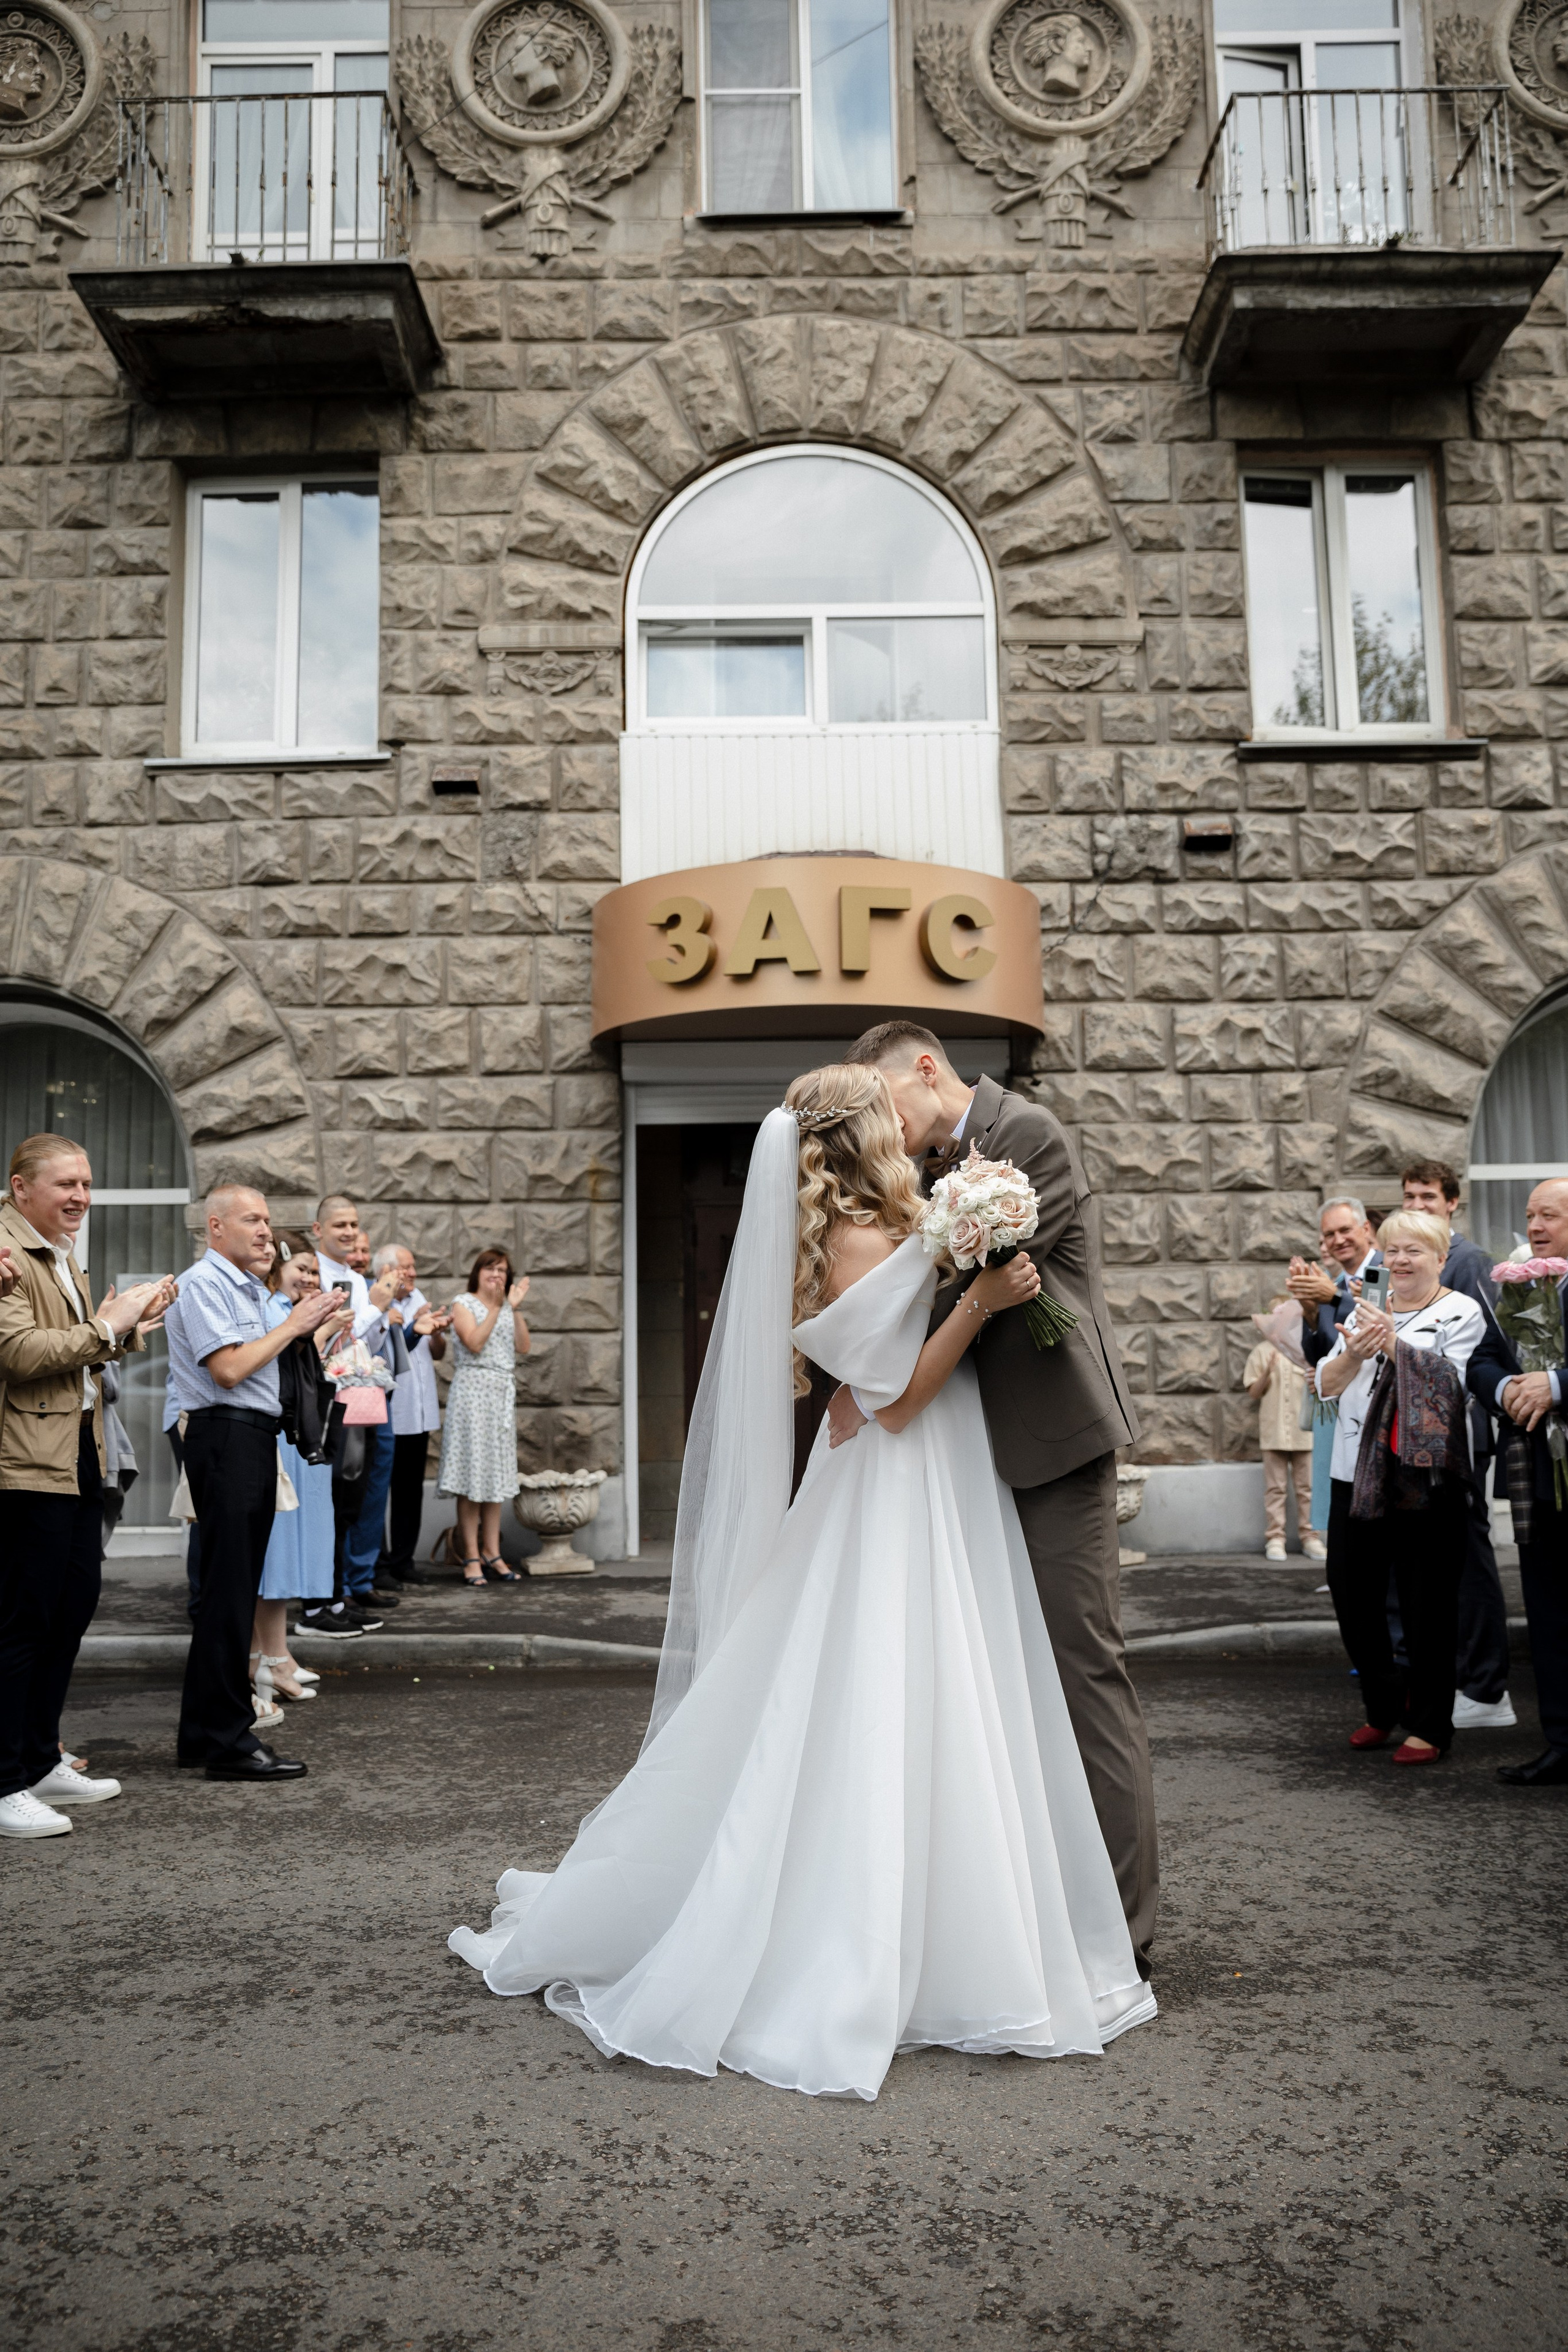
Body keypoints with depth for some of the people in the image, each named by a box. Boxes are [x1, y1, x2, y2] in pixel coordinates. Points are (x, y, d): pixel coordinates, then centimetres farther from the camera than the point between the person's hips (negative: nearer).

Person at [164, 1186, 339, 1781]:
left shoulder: (248, 1289, 21)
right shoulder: (203, 1283, -9)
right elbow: (228, 1369, -18)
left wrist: (305, 1330, 13)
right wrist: (293, 1325, -10)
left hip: (254, 1439, 10)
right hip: (225, 1437, -10)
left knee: (234, 1590, 12)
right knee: (229, 1592, -8)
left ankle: (203, 1732, 20)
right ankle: (226, 1743, -4)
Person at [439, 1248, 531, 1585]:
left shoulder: (507, 1308, 16)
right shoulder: (463, 1303, 0)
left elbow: (524, 1347, 3)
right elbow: (475, 1343, -15)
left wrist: (516, 1307, -4)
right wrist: (495, 1307, -15)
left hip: (503, 1394, 6)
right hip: (473, 1390, -6)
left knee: (497, 1476, 7)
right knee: (472, 1473, -6)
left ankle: (492, 1554, 12)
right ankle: (471, 1557, -2)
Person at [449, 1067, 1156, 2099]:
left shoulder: (881, 1233, 11)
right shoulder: (861, 1240, -18)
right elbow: (894, 1396, -21)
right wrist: (979, 1301, -25)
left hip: (932, 1502, 10)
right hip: (894, 1506, -10)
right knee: (879, 1732, -4)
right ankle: (842, 1982, 7)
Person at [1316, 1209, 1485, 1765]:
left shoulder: (1461, 1314, 1)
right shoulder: (1367, 1311, 16)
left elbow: (1449, 1383, -14)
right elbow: (1325, 1384, 5)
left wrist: (1391, 1343, -20)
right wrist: (1353, 1355, -15)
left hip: (1426, 1476, -5)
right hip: (1360, 1473, 5)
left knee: (1427, 1604, 1)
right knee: (1351, 1594, 7)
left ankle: (1430, 1725, 15)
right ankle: (1385, 1705, 27)